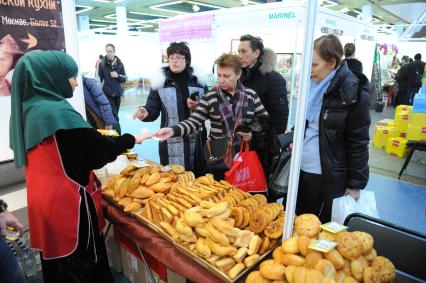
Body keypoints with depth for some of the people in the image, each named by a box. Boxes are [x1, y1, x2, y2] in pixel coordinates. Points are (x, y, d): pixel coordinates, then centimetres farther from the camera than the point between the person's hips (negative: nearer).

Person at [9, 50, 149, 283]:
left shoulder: (26, 109, 4)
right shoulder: (58, 112, -23)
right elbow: (99, 150, -16)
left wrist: (95, 135, 15)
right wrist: (130, 139, -2)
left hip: (44, 200, 8)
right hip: (67, 204, -8)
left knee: (58, 263, 24)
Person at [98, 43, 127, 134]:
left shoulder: (119, 63, 2)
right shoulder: (102, 63, -6)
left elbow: (125, 78, 5)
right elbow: (99, 78, -6)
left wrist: (118, 76, -14)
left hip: (117, 93, 3)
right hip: (107, 94, -3)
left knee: (114, 115, 13)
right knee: (114, 116, -10)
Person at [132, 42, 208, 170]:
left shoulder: (199, 79, 6)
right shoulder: (160, 81, 2)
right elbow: (153, 110, -1)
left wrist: (198, 107, -11)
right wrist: (145, 112, -23)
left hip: (197, 141, 2)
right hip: (171, 143, -1)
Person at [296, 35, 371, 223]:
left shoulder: (353, 93, -13)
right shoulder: (312, 84, 5)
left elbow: (358, 143, -12)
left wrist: (356, 184, -9)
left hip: (329, 178, -6)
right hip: (301, 170, 6)